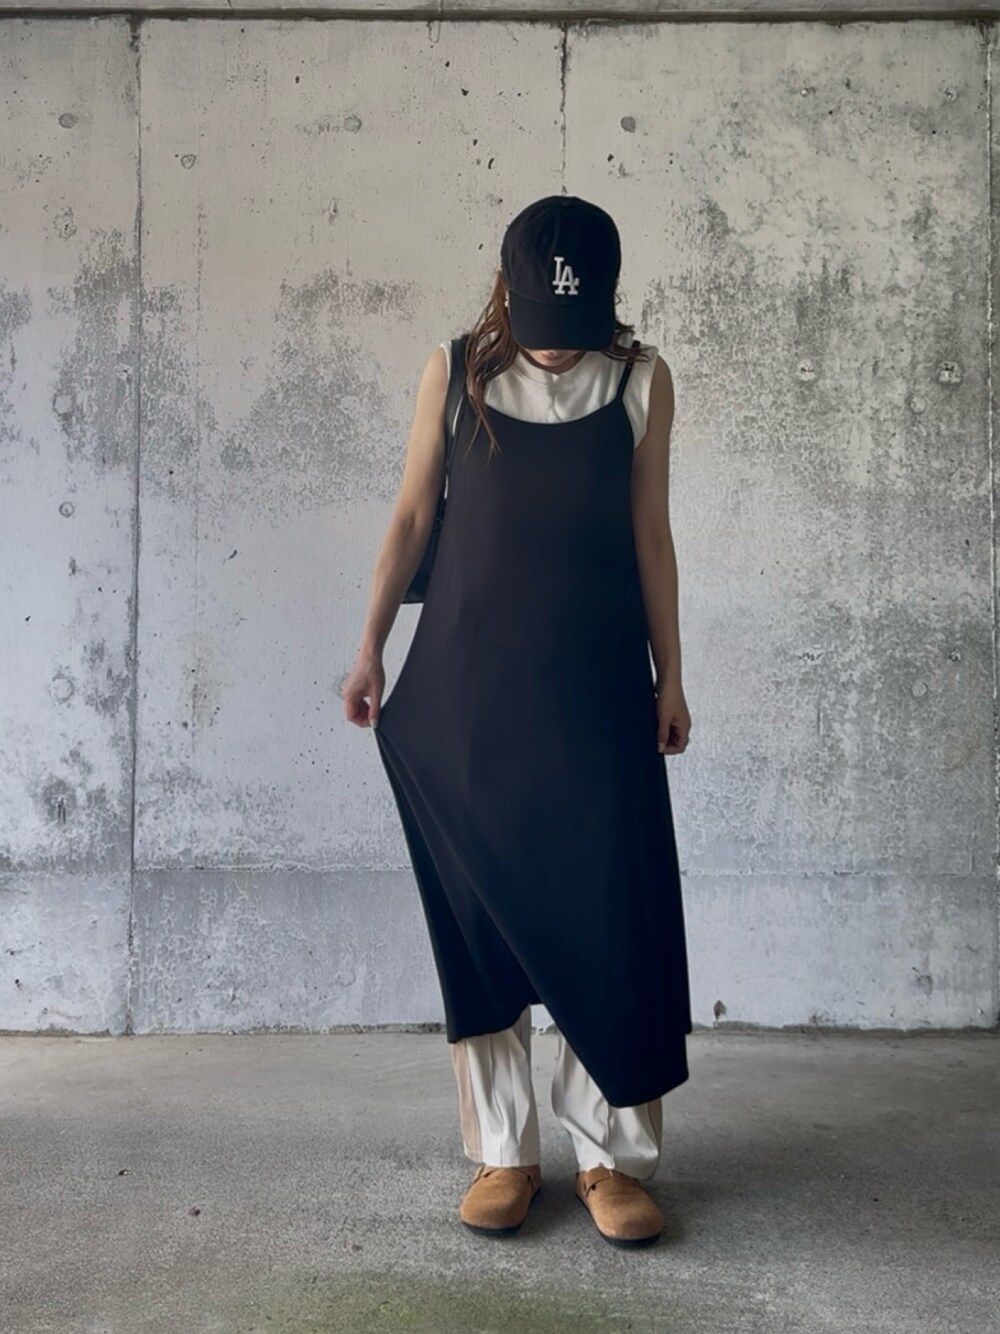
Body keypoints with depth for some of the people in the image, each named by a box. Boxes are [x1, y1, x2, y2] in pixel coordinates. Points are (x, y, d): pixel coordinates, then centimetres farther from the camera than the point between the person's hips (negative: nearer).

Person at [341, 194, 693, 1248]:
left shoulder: (640, 378, 3)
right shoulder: (456, 369, 3)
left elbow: (650, 535, 6)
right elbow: (412, 513, 7)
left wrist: (670, 675, 6)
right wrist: (370, 647, 4)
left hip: (596, 681, 0)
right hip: (466, 681, 0)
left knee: (611, 907, -2)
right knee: (479, 909, 3)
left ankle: (610, 1154, 14)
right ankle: (501, 1152, 17)